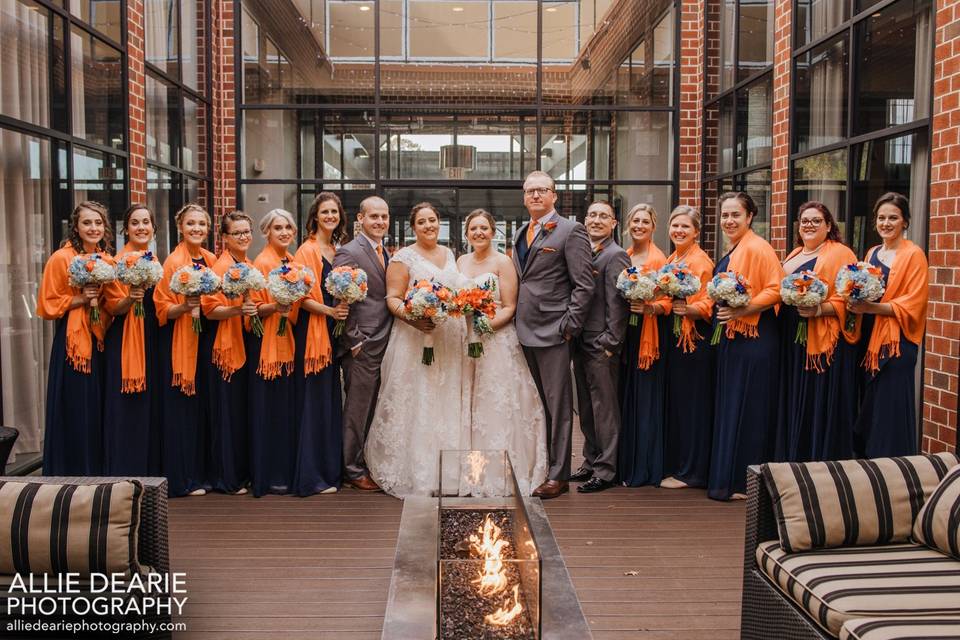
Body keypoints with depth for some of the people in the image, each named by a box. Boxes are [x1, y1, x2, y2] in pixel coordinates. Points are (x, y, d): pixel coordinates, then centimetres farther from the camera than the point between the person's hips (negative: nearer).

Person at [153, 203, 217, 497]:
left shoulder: (212, 260, 8)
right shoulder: (173, 261, -9)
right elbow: (163, 308, -9)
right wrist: (184, 307, -25)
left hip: (205, 338, 6)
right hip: (178, 340, -6)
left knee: (204, 405, 10)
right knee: (182, 407, -2)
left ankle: (203, 472, 20)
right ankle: (183, 479, 7)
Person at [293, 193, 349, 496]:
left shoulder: (336, 250, 14)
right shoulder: (307, 250, -9)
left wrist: (342, 311, 5)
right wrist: (329, 310, -21)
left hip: (332, 332, 8)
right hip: (312, 331, -8)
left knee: (330, 399, 12)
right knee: (314, 400, -4)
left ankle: (330, 469, 22)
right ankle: (311, 476, 3)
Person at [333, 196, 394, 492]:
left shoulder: (385, 253, 16)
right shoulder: (349, 252, -10)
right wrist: (355, 340, -15)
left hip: (385, 343, 8)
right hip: (363, 345, -8)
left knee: (372, 409, 15)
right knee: (358, 409, 1)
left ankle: (370, 464, 26)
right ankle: (353, 470, 12)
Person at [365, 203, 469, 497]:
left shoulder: (450, 254, 15)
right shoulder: (403, 257, -2)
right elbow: (393, 298, -8)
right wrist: (410, 318, -26)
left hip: (450, 341, 6)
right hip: (416, 340, -5)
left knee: (448, 405, 9)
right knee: (416, 405, -4)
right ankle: (416, 475, 4)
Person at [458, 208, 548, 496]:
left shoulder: (502, 262, -6)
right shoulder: (462, 261, 11)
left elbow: (509, 308, -9)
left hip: (496, 340, -5)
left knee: (497, 406, -4)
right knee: (468, 406, 9)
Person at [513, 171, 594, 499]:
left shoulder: (571, 231, -5)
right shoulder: (521, 232, 17)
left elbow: (584, 285, -10)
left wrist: (569, 326, -14)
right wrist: (516, 320, 13)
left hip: (553, 333, -7)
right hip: (526, 332, 7)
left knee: (558, 406, -1)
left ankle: (558, 475, 5)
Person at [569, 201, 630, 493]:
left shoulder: (615, 256, -9)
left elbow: (617, 304, -14)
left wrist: (609, 343, -16)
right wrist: (573, 336, 11)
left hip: (601, 345, -8)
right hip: (581, 342, 8)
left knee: (604, 408, -1)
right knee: (586, 407, 15)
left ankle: (605, 470, 7)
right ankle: (591, 461, 26)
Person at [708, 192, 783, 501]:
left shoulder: (757, 248, -11)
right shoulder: (731, 252, 16)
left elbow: (775, 290, -19)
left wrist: (743, 310, -27)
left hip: (754, 339, -10)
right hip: (730, 337, 10)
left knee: (747, 408, -3)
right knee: (728, 407, 13)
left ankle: (745, 482, 6)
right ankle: (728, 477, 22)